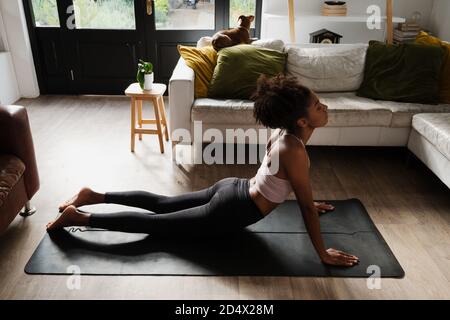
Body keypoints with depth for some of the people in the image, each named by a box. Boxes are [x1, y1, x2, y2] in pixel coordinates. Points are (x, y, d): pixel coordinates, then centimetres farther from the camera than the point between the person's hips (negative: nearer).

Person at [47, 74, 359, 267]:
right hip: (229, 212, -8)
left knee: (161, 203, 21)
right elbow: (307, 208, -21)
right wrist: (324, 254, -11)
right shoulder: (295, 151, -28)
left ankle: (95, 196, 29)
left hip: (230, 189, 8)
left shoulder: (284, 131, 0)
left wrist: (307, 200, 28)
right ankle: (79, 217, 13)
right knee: (153, 222, 3)